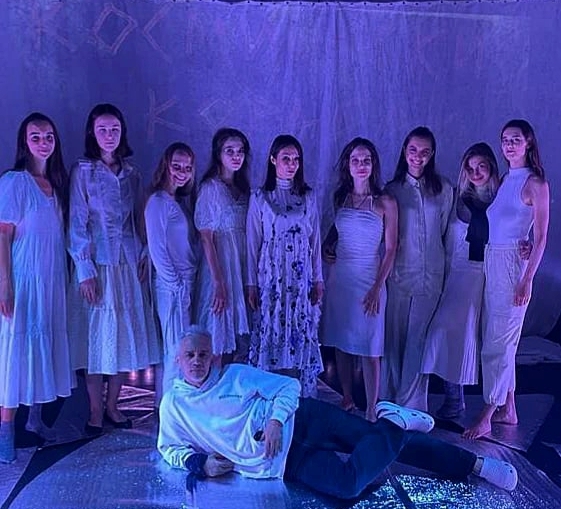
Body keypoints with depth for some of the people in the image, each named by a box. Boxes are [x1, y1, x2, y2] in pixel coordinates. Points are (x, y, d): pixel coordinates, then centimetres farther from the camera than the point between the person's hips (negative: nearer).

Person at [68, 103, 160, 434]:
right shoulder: (83, 171, -3)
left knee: (126, 332, 7)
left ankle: (112, 406, 20)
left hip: (129, 261, 4)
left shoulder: (131, 172, 9)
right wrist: (85, 270, -12)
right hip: (97, 261, -4)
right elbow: (77, 223, -7)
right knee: (97, 334, 1)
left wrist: (145, 253, 3)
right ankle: (95, 412, 13)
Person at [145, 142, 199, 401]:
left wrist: (187, 284, 8)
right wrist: (177, 285, -13)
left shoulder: (179, 202, 14)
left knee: (177, 350, 13)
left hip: (186, 283, 8)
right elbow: (157, 250, -15)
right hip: (172, 286, -8)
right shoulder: (158, 202, -11)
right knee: (177, 350, -3)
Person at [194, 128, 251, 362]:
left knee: (241, 338, 10)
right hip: (220, 264, -6)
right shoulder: (210, 188, -9)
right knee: (220, 336, 0)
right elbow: (206, 238, -14)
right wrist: (218, 282, -19)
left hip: (243, 265, 6)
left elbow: (249, 233, 10)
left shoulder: (242, 188, 11)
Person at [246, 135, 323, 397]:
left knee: (301, 339, 4)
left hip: (301, 279, 2)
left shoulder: (308, 197, 8)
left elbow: (315, 241, 9)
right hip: (271, 279, -2)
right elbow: (253, 243, 2)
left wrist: (318, 279, 5)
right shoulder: (259, 198, 2)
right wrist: (251, 284, 0)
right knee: (270, 337, 0)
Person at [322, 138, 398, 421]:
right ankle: (347, 400, 24)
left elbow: (390, 250, -5)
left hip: (369, 279, -4)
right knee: (341, 344, 10)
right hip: (339, 277, 4)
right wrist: (326, 246, 4)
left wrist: (377, 288, -12)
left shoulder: (385, 203, -4)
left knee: (369, 347, -3)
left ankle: (371, 410, 6)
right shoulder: (340, 198, 7)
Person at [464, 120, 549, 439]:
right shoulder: (502, 180, 13)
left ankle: (487, 416, 2)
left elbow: (541, 238, -10)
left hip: (514, 262, -7)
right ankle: (508, 409, 24)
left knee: (497, 341, -5)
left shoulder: (535, 183, -7)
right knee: (504, 340, 13)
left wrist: (528, 279, -15)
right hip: (491, 260, 7)